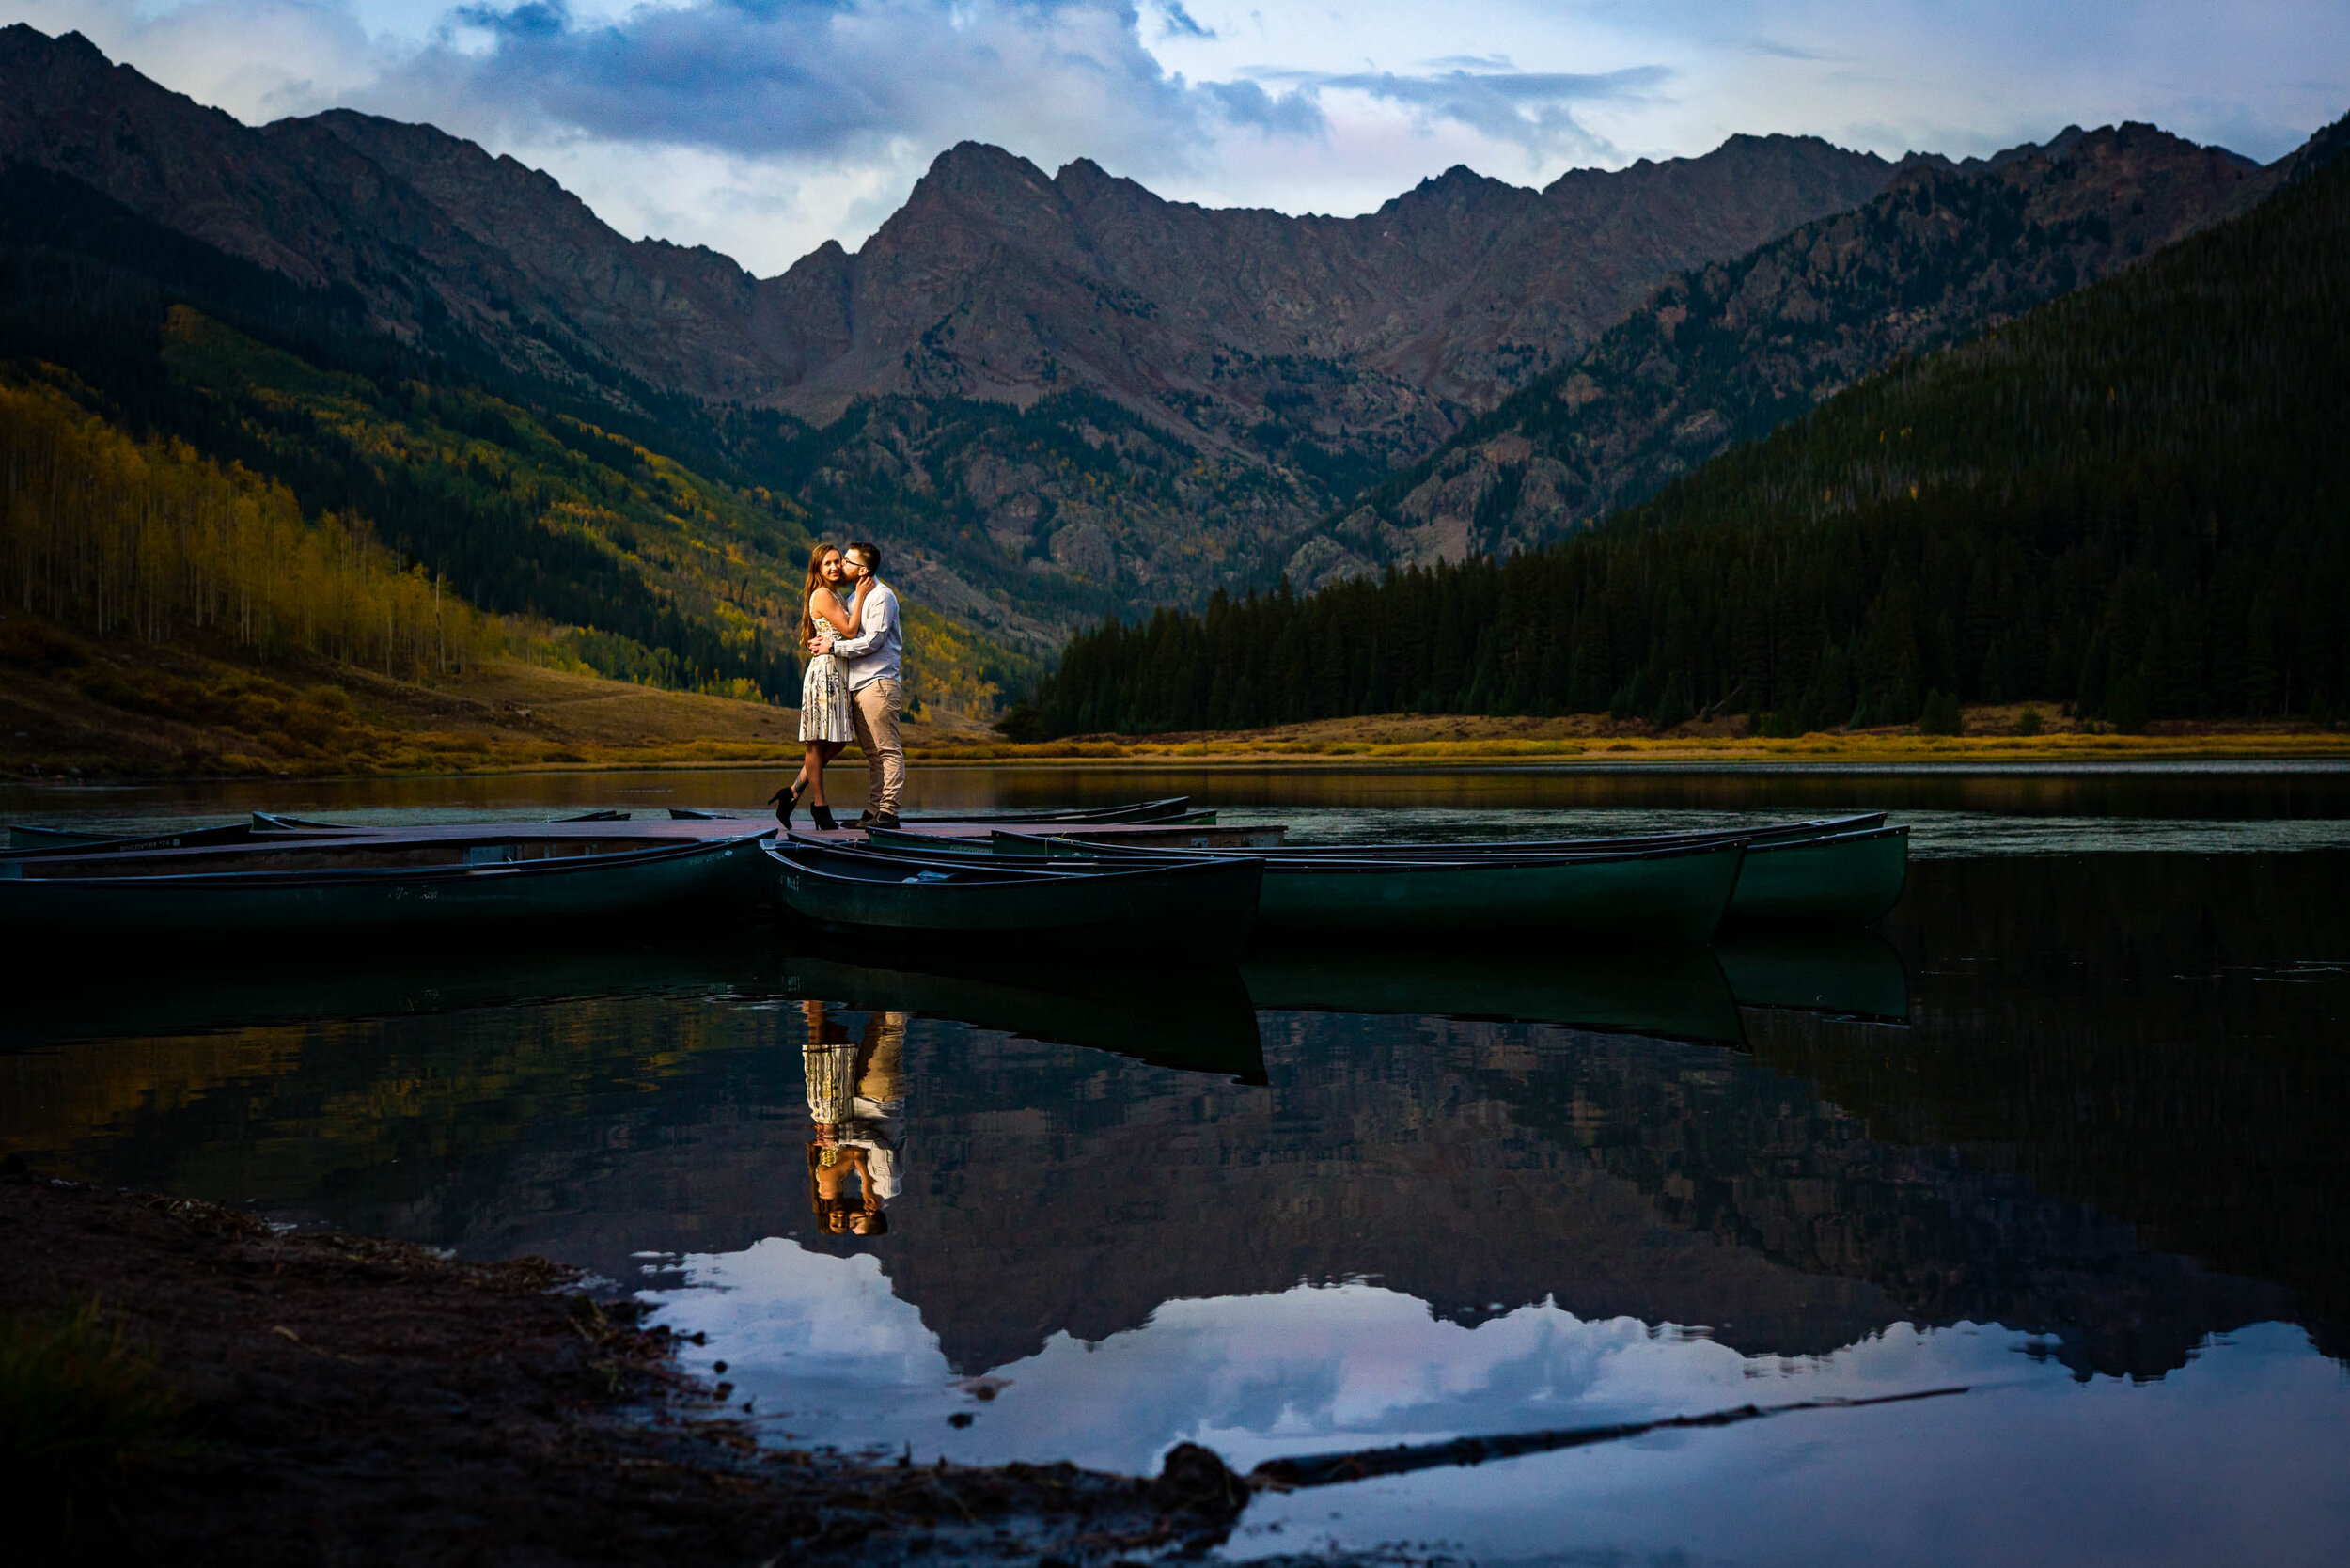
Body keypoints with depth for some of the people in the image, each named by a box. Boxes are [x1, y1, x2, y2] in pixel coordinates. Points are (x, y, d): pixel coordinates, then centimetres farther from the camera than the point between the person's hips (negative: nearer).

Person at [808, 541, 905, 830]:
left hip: (878, 682, -9)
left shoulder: (881, 596, -8)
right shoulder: (858, 596, 20)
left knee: (888, 750, -9)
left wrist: (834, 647, -11)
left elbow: (873, 641, -14)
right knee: (872, 753, 9)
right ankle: (873, 811, 10)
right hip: (858, 685, 9)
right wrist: (827, 642, 10)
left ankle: (888, 812, -11)